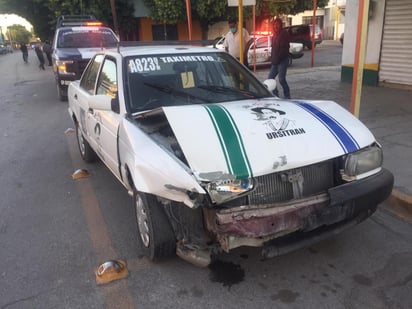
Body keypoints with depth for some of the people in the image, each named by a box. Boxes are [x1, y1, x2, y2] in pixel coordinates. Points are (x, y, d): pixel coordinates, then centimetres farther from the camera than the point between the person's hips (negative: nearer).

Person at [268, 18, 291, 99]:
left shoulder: (284, 34, -10)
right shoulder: (275, 34, 15)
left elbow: (284, 48, -17)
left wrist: (277, 59, -18)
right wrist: (272, 58, 10)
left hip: (283, 60, -9)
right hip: (275, 61, 9)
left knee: (281, 79, -7)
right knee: (270, 78, 7)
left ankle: (287, 97, 6)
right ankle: (276, 95, 18)